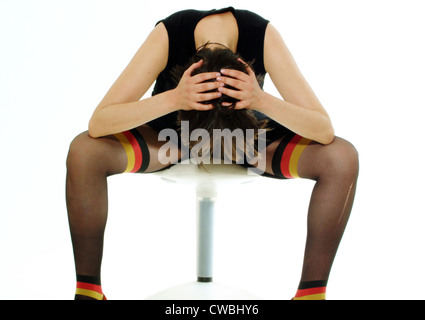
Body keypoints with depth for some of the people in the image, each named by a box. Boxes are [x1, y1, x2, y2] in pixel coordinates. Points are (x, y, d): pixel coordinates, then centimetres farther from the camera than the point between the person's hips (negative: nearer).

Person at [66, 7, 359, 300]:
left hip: (248, 128, 1)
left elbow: (325, 130, -30)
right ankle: (88, 290, -14)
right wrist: (172, 98, -52)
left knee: (343, 159, -26)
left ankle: (310, 292, -14)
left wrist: (263, 100, -49)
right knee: (83, 152, -30)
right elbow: (98, 124, -36)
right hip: (170, 128, 0)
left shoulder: (264, 36, -31)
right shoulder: (167, 36, -33)